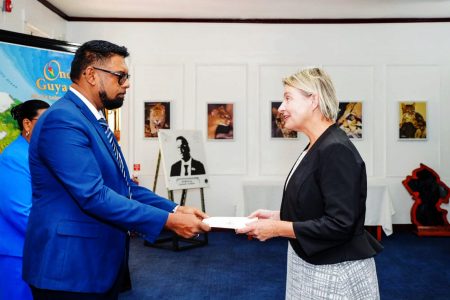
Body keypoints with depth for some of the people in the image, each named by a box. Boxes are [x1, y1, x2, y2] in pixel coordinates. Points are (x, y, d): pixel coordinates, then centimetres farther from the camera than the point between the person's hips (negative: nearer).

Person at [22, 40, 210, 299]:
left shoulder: (94, 120, 11)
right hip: (71, 267, -9)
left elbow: (123, 186, 11)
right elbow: (94, 196, -27)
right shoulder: (62, 120, -20)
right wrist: (168, 220, -24)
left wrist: (175, 209, -1)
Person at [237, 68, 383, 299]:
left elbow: (339, 225, -25)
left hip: (334, 274, -8)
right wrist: (278, 216, 3)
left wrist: (277, 228, -20)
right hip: (311, 264, 8)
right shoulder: (316, 148, 7)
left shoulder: (336, 150, -22)